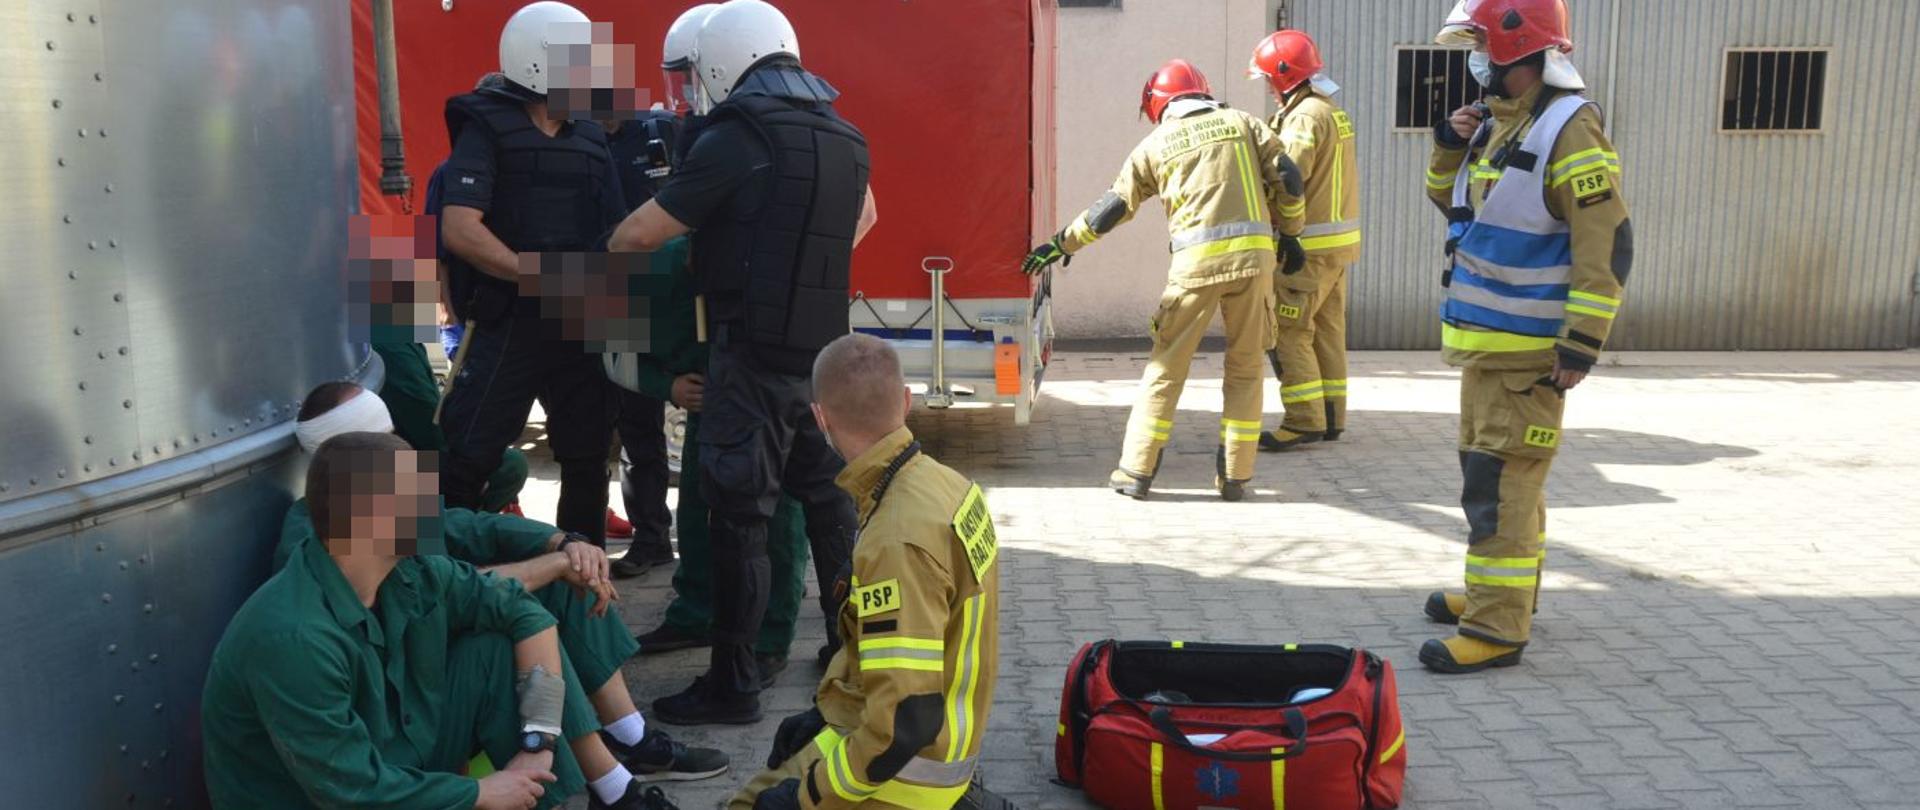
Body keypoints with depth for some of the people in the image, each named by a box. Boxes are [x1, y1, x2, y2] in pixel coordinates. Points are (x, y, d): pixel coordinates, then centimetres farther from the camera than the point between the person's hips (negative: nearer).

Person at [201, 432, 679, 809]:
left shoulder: (408, 573, -8)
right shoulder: (293, 639, -31)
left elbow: (522, 610, -1)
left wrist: (540, 742, -10)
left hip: (402, 760, 8)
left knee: (499, 649, -5)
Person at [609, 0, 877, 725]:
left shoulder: (736, 137, -12)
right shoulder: (843, 137, 10)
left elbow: (641, 234, -11)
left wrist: (608, 253, 9)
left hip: (753, 355, -7)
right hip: (823, 349, 7)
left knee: (740, 518, -1)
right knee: (826, 497, 19)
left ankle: (732, 686, 6)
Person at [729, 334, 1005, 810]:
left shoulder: (896, 542, -30)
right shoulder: (946, 483, -3)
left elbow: (906, 721, -30)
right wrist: (827, 710, 11)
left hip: (905, 764, -8)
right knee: (781, 761, 23)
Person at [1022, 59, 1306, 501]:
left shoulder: (1157, 143, 11)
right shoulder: (1242, 122, 14)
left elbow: (1113, 206, 12)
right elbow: (1286, 178, 8)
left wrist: (1062, 244, 22)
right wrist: (1288, 234, 22)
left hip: (1197, 261, -1)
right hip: (1254, 253, 2)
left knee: (1166, 367, 8)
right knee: (1245, 368, 12)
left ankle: (1137, 471, 9)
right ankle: (1235, 476, 13)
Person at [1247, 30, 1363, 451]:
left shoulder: (1306, 116, -16)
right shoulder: (1334, 112, 14)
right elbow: (1319, 176, 9)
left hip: (1310, 245, -10)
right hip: (1338, 241, 10)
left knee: (1287, 331, -6)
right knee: (1327, 329, 14)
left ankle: (1304, 420, -7)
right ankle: (1331, 416, 20)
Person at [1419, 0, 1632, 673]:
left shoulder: (1570, 132, -17)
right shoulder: (1496, 125, 10)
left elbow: (1607, 247, -20)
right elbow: (1451, 201, 25)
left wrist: (1581, 346, -23)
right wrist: (1450, 146, 5)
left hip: (1530, 352, -9)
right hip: (1486, 340, 9)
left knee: (1500, 485, -9)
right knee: (1494, 472, 19)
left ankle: (1497, 629, -3)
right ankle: (1503, 592, 33)